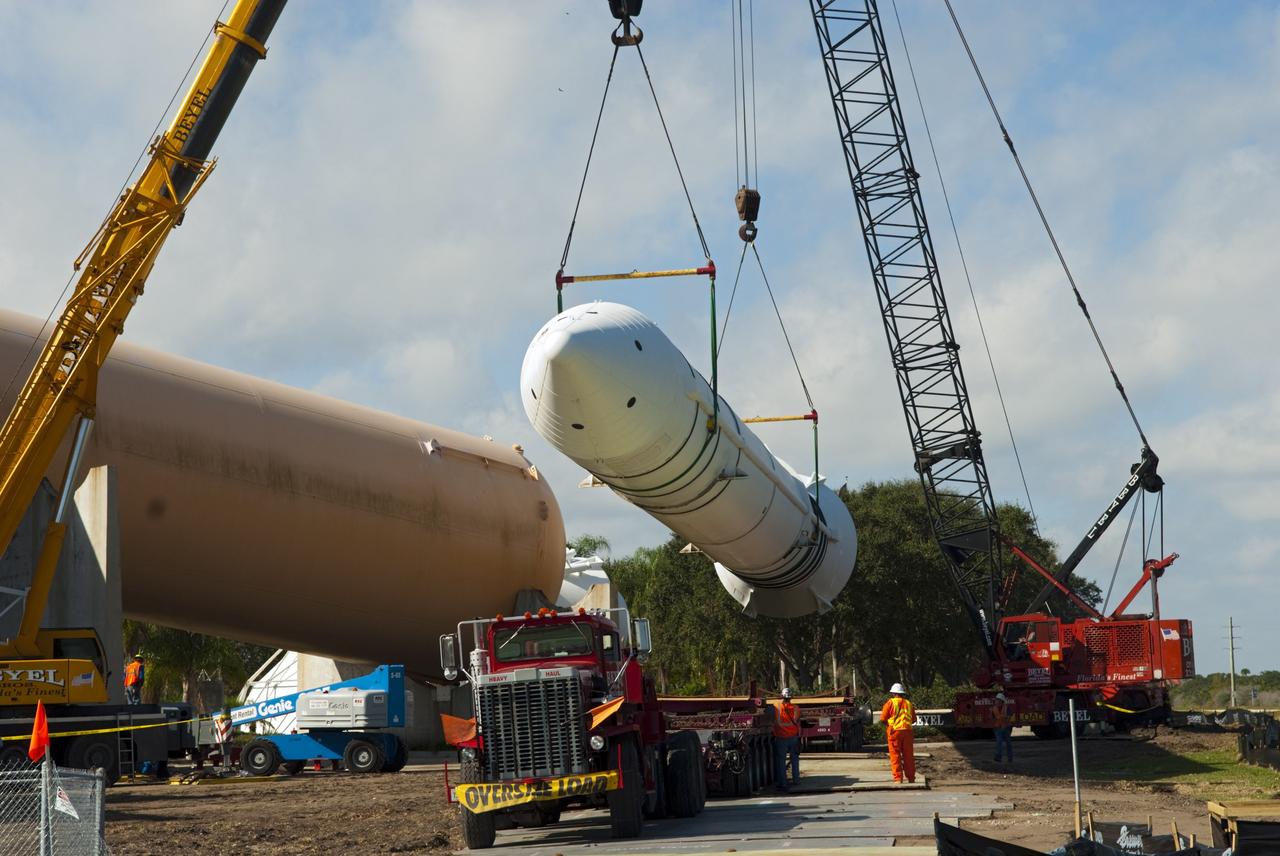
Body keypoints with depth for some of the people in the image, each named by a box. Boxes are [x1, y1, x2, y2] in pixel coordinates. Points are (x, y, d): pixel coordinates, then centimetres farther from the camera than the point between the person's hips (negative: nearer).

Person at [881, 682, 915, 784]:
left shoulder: (890, 703, -2)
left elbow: (883, 719, -5)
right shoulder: (908, 703, 11)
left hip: (894, 731, -4)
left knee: (895, 756, 0)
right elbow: (914, 719, 13)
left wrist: (887, 724, 13)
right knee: (908, 756, 10)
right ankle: (911, 778, 14)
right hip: (907, 731, 4)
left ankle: (898, 778, -6)